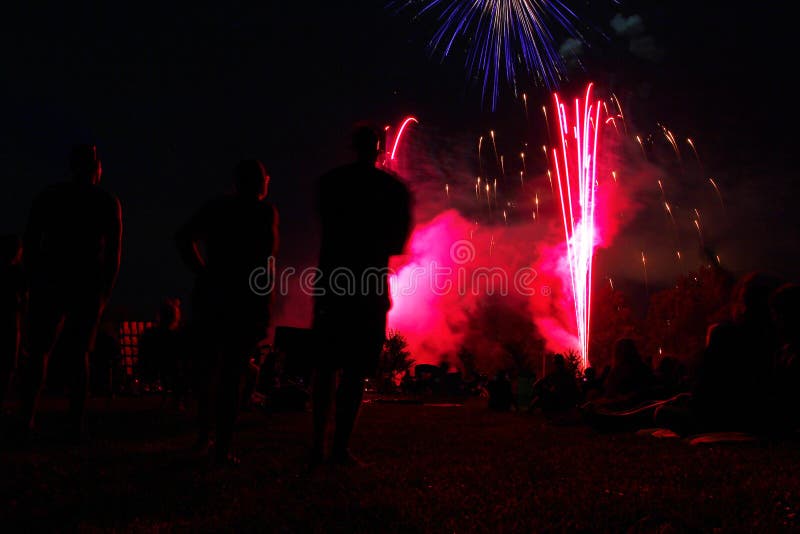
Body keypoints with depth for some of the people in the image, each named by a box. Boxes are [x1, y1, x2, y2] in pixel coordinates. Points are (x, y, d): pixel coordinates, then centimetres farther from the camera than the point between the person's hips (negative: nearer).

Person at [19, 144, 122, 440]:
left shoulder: (49, 196, 4)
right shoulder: (108, 202, 3)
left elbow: (29, 241, 1)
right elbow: (114, 252, -1)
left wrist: (33, 282, 8)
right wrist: (105, 293, 5)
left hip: (51, 282, 0)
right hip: (90, 286, 0)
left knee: (38, 352, 7)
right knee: (79, 353, 7)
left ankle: (27, 418, -5)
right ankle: (77, 422, 1)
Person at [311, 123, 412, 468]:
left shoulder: (330, 181, 6)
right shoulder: (395, 189, 0)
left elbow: (329, 229, 13)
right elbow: (397, 244, 3)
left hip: (332, 281, 2)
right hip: (370, 285, -2)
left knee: (325, 366, 11)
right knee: (356, 370, 1)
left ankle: (318, 444, 9)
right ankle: (341, 447, -2)